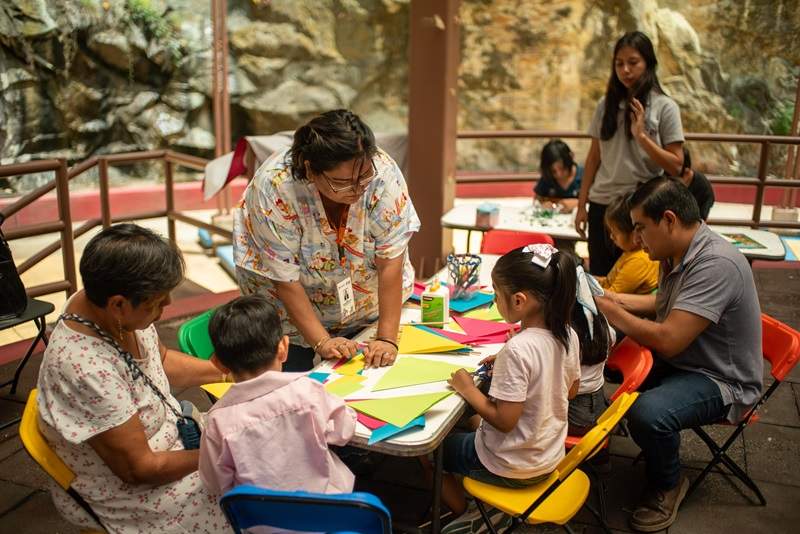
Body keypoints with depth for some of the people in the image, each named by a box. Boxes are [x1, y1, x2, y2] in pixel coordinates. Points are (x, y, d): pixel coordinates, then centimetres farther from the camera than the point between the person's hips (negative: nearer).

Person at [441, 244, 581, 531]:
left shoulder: (517, 349, -32)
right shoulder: (568, 335, -9)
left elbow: (504, 420, -27)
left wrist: (468, 390, -14)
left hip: (511, 468, -7)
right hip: (551, 456, 7)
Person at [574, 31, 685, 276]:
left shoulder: (665, 107, -5)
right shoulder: (605, 105, 6)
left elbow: (675, 166, -8)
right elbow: (594, 158, 10)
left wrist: (642, 136, -19)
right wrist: (581, 205, 7)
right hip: (602, 205, 3)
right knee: (599, 278, 11)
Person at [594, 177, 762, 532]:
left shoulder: (716, 263, -28)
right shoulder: (677, 255, 0)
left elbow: (667, 340, -32)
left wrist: (609, 310, -19)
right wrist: (613, 298, 8)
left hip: (720, 380, -9)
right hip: (678, 362, 9)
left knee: (648, 413, -33)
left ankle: (668, 485, -2)